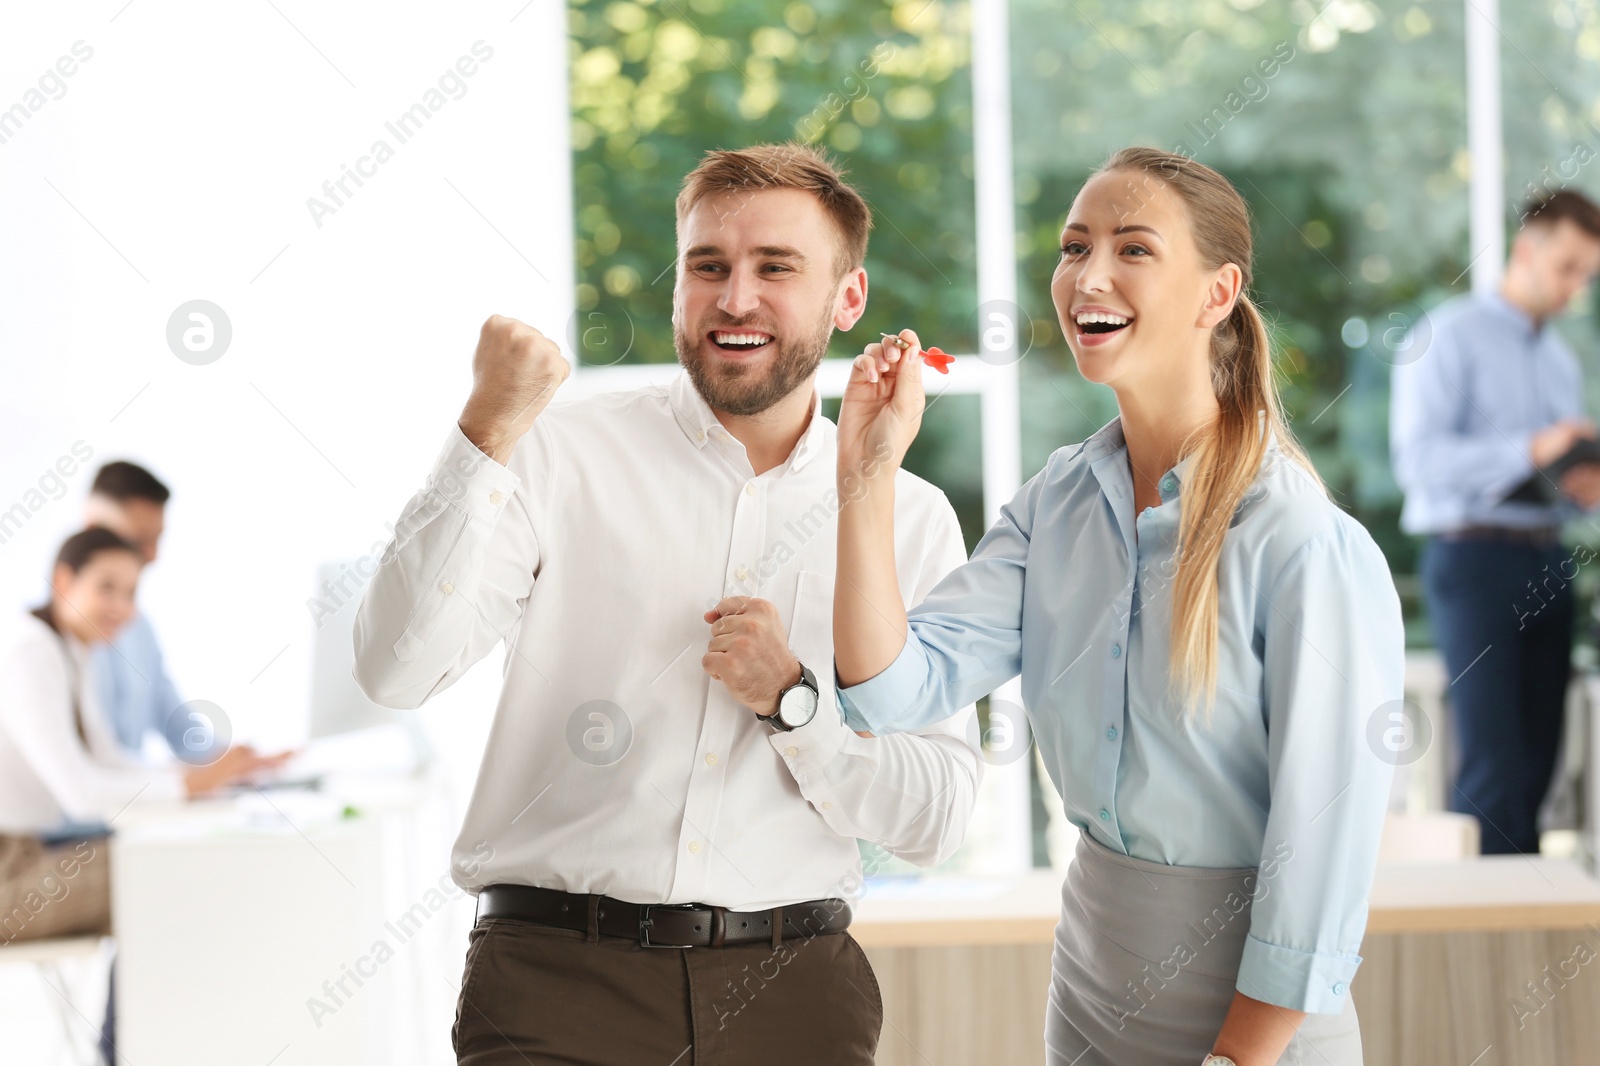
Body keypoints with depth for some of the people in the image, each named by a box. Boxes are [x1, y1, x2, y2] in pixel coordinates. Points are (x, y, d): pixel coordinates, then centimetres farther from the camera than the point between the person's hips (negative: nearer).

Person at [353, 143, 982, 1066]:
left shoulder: (911, 518, 8)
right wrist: (490, 429, -17)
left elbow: (935, 823, 6)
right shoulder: (560, 459, 3)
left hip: (790, 990, 2)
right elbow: (398, 670, -11)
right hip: (559, 981, -2)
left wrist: (793, 698, -10)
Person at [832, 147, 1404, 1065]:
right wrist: (868, 471, -15)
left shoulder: (1309, 545, -19)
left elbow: (1324, 852, -18)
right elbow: (898, 691, -10)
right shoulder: (1056, 503, 0)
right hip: (1093, 980, 6)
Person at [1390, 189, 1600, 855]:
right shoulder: (1449, 337, -2)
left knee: (1537, 761, 3)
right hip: (1473, 556, -7)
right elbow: (1418, 457, -14)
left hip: (1546, 561, 7)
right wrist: (1530, 451, -22)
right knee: (1494, 761, -12)